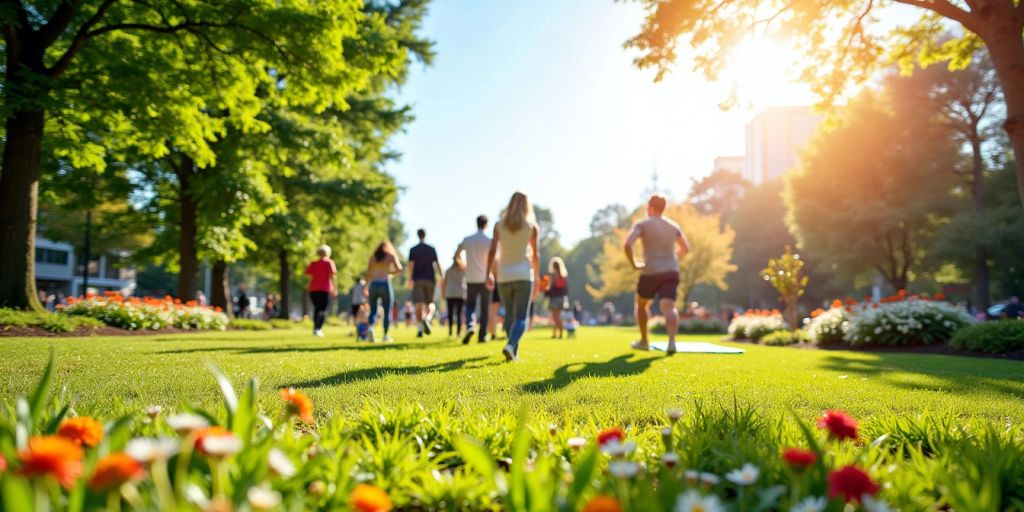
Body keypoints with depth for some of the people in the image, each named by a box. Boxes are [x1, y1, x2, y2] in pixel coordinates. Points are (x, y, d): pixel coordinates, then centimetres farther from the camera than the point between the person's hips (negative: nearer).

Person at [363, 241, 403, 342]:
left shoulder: (373, 257, 12)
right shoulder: (391, 256, 5)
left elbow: (368, 274, 8)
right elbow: (399, 269, -8)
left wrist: (366, 287, 17)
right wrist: (390, 273, 11)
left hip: (373, 285, 2)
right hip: (386, 284, -2)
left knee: (373, 311, 7)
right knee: (387, 312, 7)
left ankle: (370, 328, -18)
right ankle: (385, 335, 5)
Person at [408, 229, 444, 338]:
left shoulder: (413, 250, 4)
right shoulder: (432, 249, 6)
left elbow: (411, 265, -8)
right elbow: (437, 264, 1)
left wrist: (410, 279, -13)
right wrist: (442, 278, 3)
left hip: (418, 280, -1)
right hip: (430, 279, 1)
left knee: (419, 305, -3)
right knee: (430, 304, 9)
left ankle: (420, 329, -10)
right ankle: (427, 319, -20)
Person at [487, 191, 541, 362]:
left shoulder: (499, 225, 3)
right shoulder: (532, 226, 1)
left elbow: (492, 251, -3)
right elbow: (535, 255, 1)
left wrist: (488, 274, 0)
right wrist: (536, 277, 9)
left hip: (504, 276, 2)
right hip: (524, 274, -2)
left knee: (509, 315, 15)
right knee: (521, 317, -2)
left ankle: (514, 351, 16)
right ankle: (510, 345, -25)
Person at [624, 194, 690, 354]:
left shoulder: (642, 224, -2)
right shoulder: (673, 225, 14)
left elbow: (627, 245, -17)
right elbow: (685, 248, 23)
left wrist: (634, 264, -7)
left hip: (650, 272, -3)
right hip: (671, 272, 3)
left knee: (641, 304, 20)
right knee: (668, 306, -11)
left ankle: (644, 341, 28)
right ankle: (672, 341, -34)